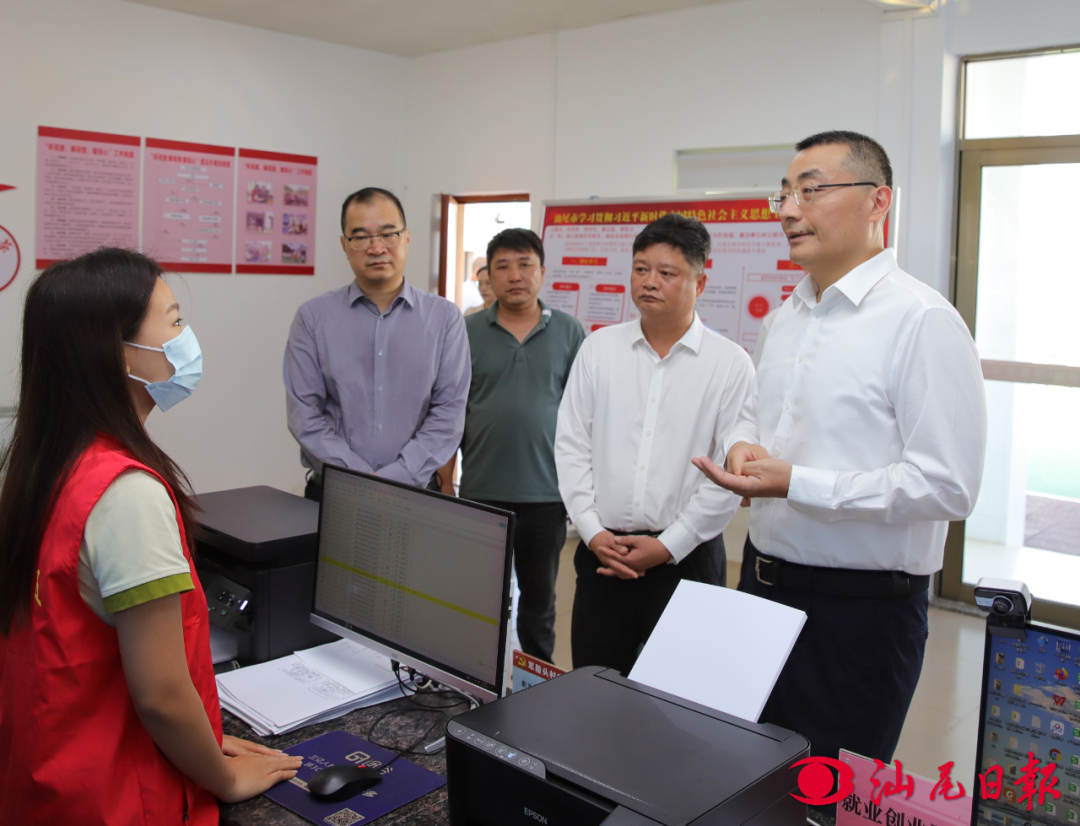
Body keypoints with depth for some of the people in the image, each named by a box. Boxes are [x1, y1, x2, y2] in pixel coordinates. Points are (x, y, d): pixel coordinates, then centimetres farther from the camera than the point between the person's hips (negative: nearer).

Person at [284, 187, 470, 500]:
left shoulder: (445, 318, 2)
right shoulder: (312, 318, 2)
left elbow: (449, 411, -4)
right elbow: (305, 413, -4)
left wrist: (396, 479, -15)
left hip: (415, 490, 0)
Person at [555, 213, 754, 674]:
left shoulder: (730, 364, -3)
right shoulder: (599, 348, 6)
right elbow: (571, 445, 5)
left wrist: (669, 545, -9)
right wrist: (592, 531, -4)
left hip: (686, 557, -2)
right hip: (601, 552, 3)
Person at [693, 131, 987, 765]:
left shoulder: (923, 320, -15)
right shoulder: (791, 314, 10)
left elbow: (949, 486, -21)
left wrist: (796, 484, -25)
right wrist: (743, 445, -2)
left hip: (860, 610, -7)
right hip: (765, 582, 8)